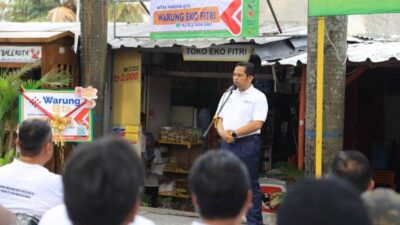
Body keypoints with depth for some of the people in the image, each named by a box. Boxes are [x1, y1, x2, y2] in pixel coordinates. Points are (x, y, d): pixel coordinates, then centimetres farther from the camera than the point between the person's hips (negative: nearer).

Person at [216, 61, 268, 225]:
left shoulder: (258, 97, -3)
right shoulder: (227, 95, 16)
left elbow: (256, 124, -13)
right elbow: (219, 119, 16)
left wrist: (234, 133, -15)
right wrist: (222, 132, -6)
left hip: (247, 143, -6)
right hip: (227, 144, 6)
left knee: (250, 184, -2)